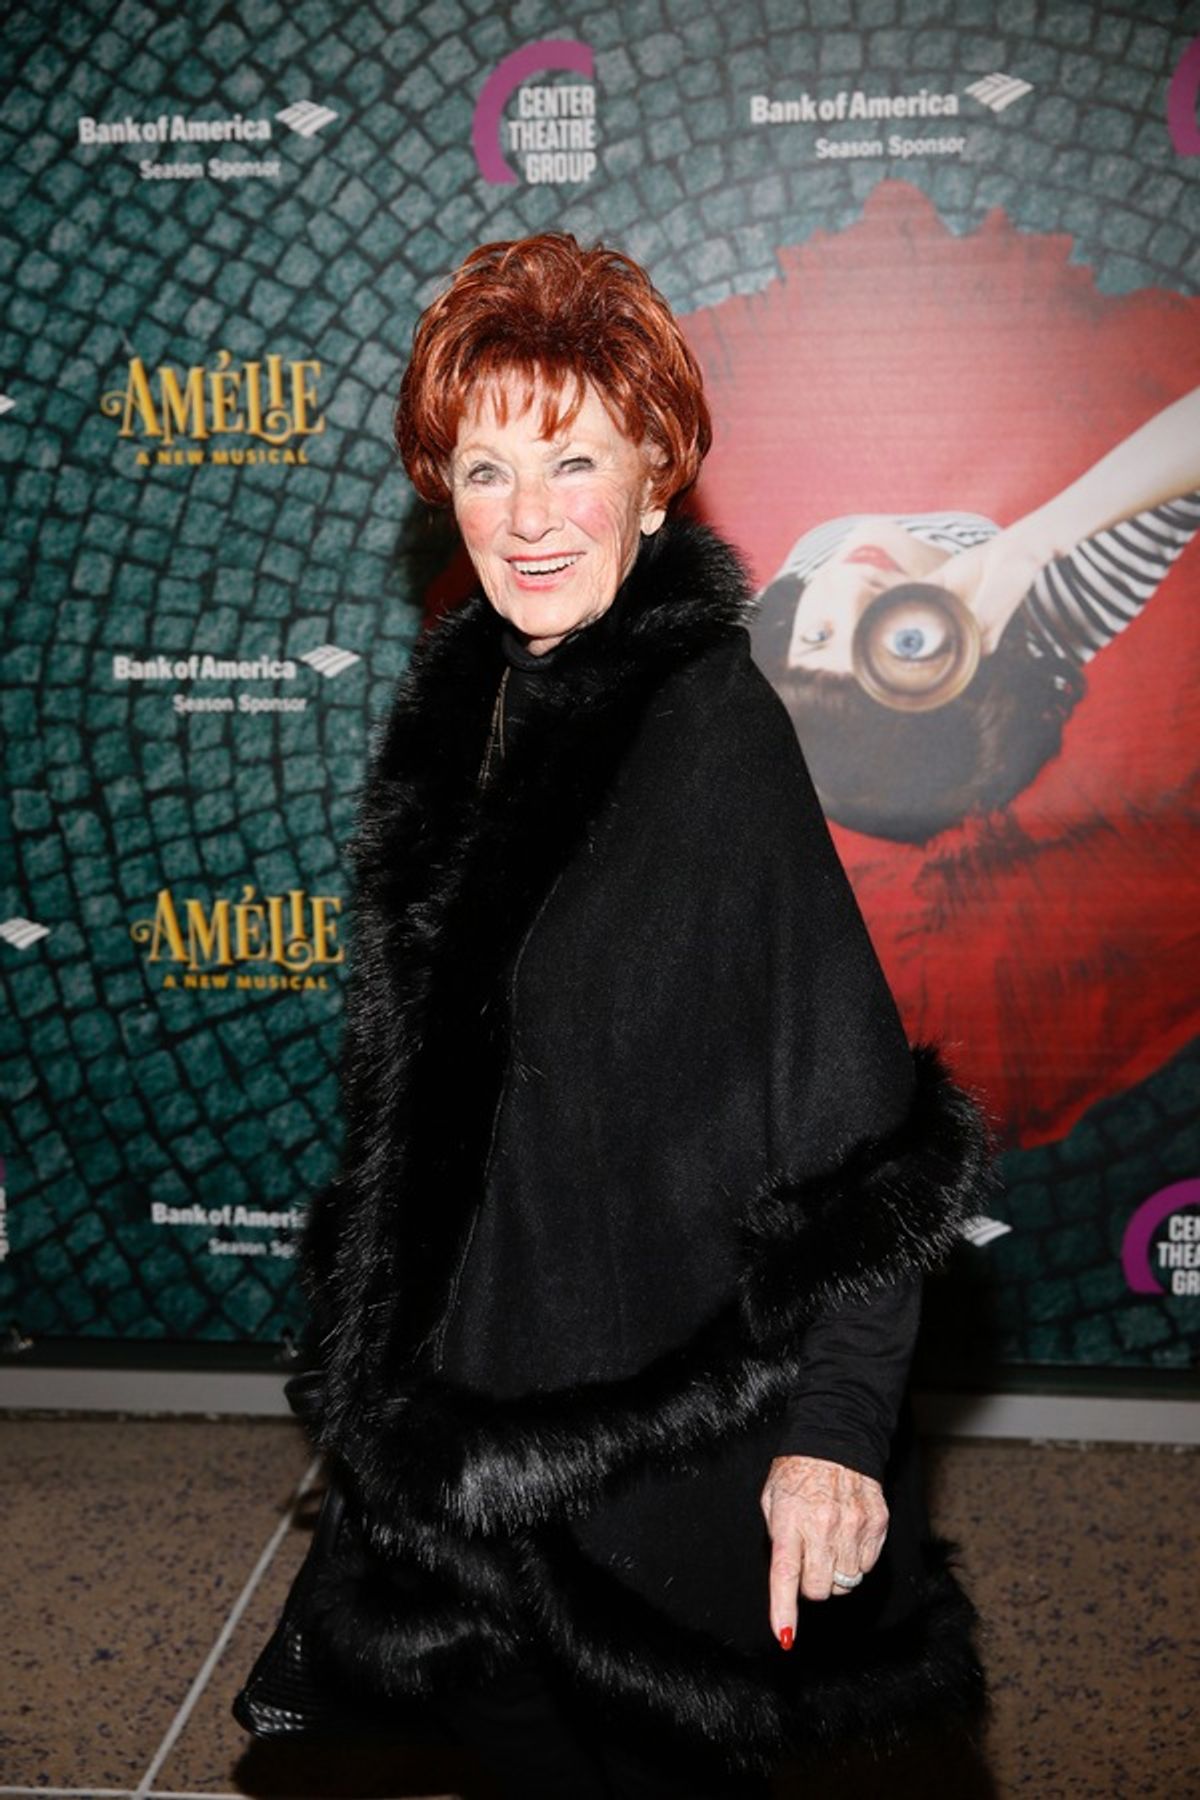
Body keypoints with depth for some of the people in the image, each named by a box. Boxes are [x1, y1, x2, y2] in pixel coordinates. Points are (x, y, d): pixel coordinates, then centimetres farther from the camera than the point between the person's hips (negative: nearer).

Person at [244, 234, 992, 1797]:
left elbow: (850, 1095, -22)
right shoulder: (475, 695, 2)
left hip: (660, 1395, -7)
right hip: (498, 1389, 7)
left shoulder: (709, 723, -22)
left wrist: (835, 1423, -23)